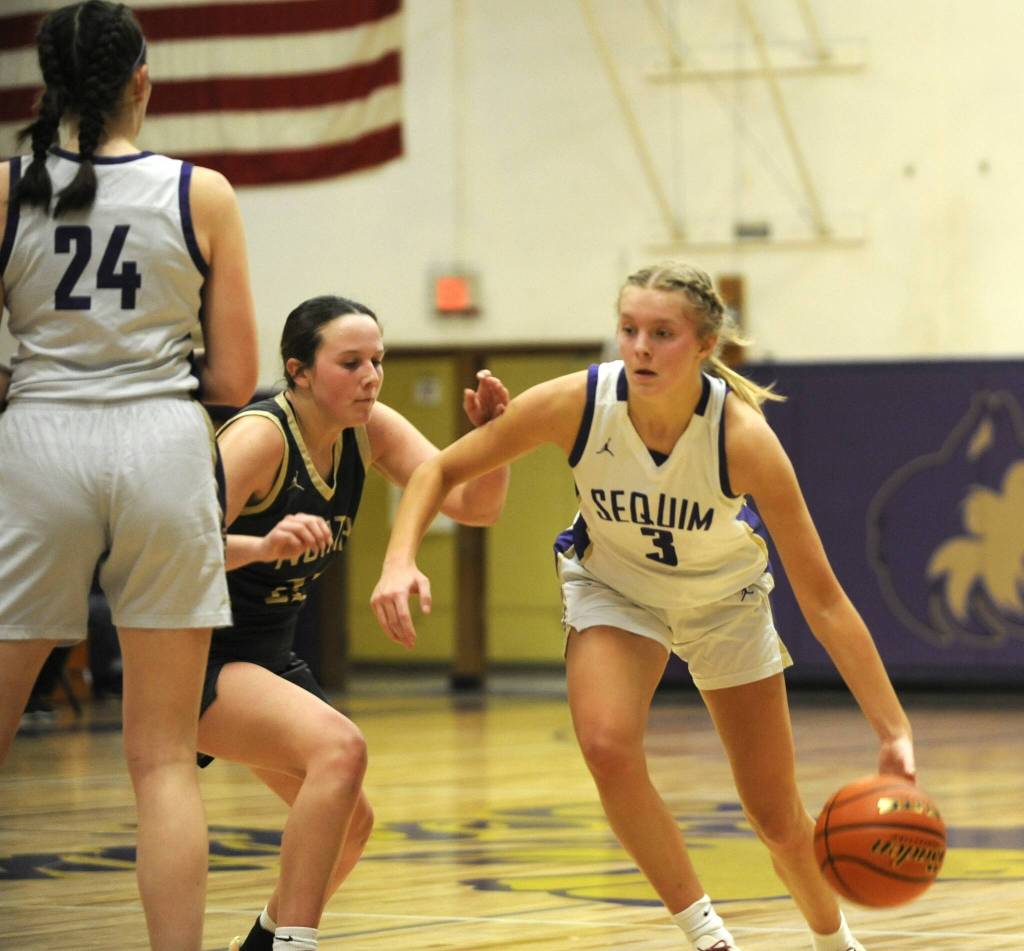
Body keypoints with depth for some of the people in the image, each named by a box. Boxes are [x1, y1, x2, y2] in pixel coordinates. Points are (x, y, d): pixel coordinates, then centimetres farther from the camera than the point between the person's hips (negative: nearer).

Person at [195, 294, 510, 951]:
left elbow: (474, 505, -8)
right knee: (339, 747, -31)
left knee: (349, 823, 17)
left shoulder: (372, 431, -3)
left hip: (269, 655, 9)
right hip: (195, 657, -9)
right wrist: (263, 545, -51)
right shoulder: (260, 437, -24)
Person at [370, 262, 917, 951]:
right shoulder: (576, 404, -31)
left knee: (779, 820, 6)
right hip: (613, 586, 1)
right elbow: (443, 469, -16)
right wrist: (400, 560, -35)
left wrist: (895, 732, -35)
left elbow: (823, 601, -31)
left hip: (724, 600, -1)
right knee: (608, 746, -29)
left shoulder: (744, 436, -35)